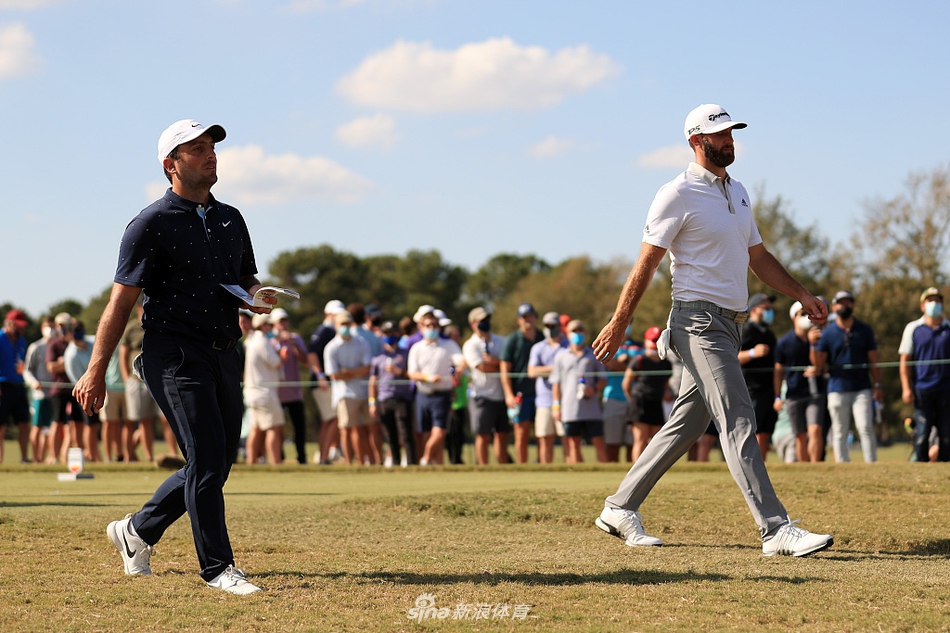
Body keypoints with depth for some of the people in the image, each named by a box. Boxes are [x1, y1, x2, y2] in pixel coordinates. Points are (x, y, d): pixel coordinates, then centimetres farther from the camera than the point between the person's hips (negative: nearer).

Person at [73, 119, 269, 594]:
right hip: (175, 355, -7)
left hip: (224, 354, 7)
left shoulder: (231, 219, 16)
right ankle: (217, 568, -6)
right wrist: (96, 371, -9)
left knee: (216, 465, 9)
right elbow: (121, 301, -6)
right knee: (206, 458, -13)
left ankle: (138, 531, 28)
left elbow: (246, 279, 27)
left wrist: (257, 294, 1)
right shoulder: (152, 224, -5)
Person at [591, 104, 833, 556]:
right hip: (698, 319, -9)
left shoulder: (737, 192, 17)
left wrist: (802, 294, 13)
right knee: (738, 420, -15)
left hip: (728, 324, 9)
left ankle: (620, 508, 22)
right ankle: (776, 530, -21)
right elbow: (646, 263, -7)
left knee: (686, 425, 12)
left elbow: (757, 257, 23)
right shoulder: (678, 195, -8)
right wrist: (618, 325, -6)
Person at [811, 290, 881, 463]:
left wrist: (877, 385, 1)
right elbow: (818, 364, 1)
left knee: (865, 428, -9)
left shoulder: (865, 330, 9)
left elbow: (873, 360, 10)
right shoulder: (827, 332, 5)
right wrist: (814, 345, -15)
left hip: (861, 389, 0)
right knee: (840, 433, 1)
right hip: (837, 389, 0)